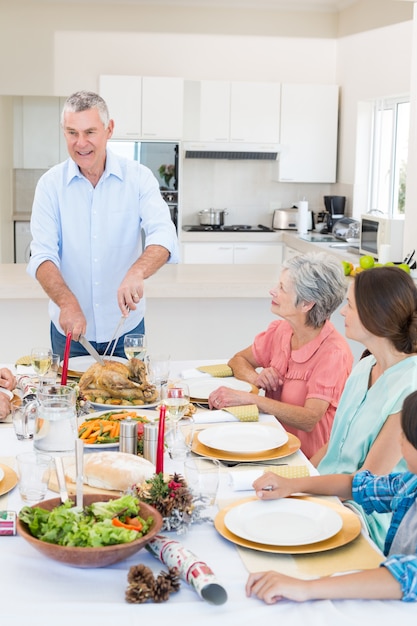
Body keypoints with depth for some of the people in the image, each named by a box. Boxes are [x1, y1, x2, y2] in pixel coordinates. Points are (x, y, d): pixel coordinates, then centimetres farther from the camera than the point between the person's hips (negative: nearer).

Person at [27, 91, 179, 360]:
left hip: (126, 327, 0)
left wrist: (137, 272, -39)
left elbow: (164, 236, -18)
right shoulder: (51, 184, -4)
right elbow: (43, 254, -11)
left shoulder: (139, 177, -6)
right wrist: (67, 303, -29)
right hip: (69, 329, 1)